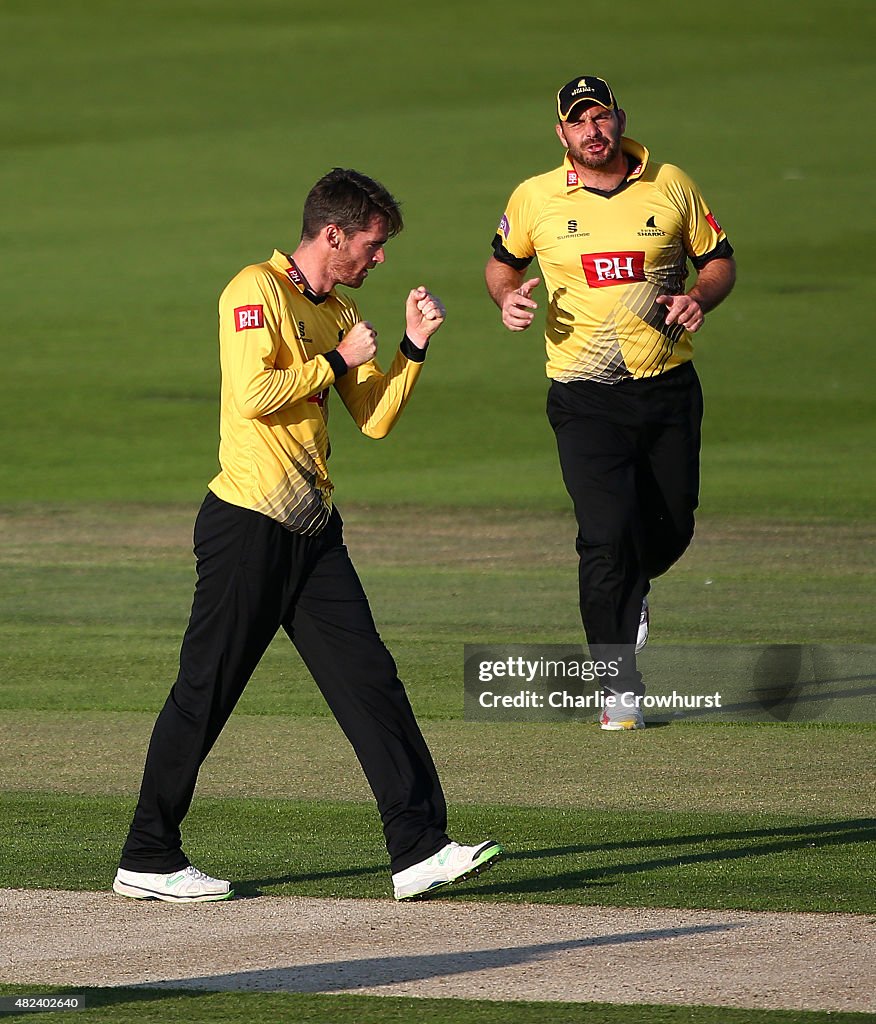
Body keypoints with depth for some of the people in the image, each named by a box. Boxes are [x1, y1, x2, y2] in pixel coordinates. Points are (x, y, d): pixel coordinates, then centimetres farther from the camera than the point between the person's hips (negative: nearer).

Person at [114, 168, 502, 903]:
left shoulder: (339, 315, 17)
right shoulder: (257, 291, -9)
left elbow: (375, 421, 15)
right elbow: (253, 393, -22)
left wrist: (413, 347, 3)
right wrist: (338, 360, -11)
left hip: (313, 532, 8)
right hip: (248, 528, -8)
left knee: (372, 685, 0)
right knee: (204, 696, -1)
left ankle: (419, 849, -2)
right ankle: (148, 861, 9)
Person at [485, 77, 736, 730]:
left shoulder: (671, 187, 2)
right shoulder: (535, 199, 0)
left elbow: (720, 260, 11)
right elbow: (503, 261, 17)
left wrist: (699, 298, -10)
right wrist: (508, 296, -5)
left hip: (669, 388, 2)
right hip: (586, 398, -2)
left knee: (672, 529, 10)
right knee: (608, 533, -14)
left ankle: (627, 595, 47)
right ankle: (621, 687, -6)